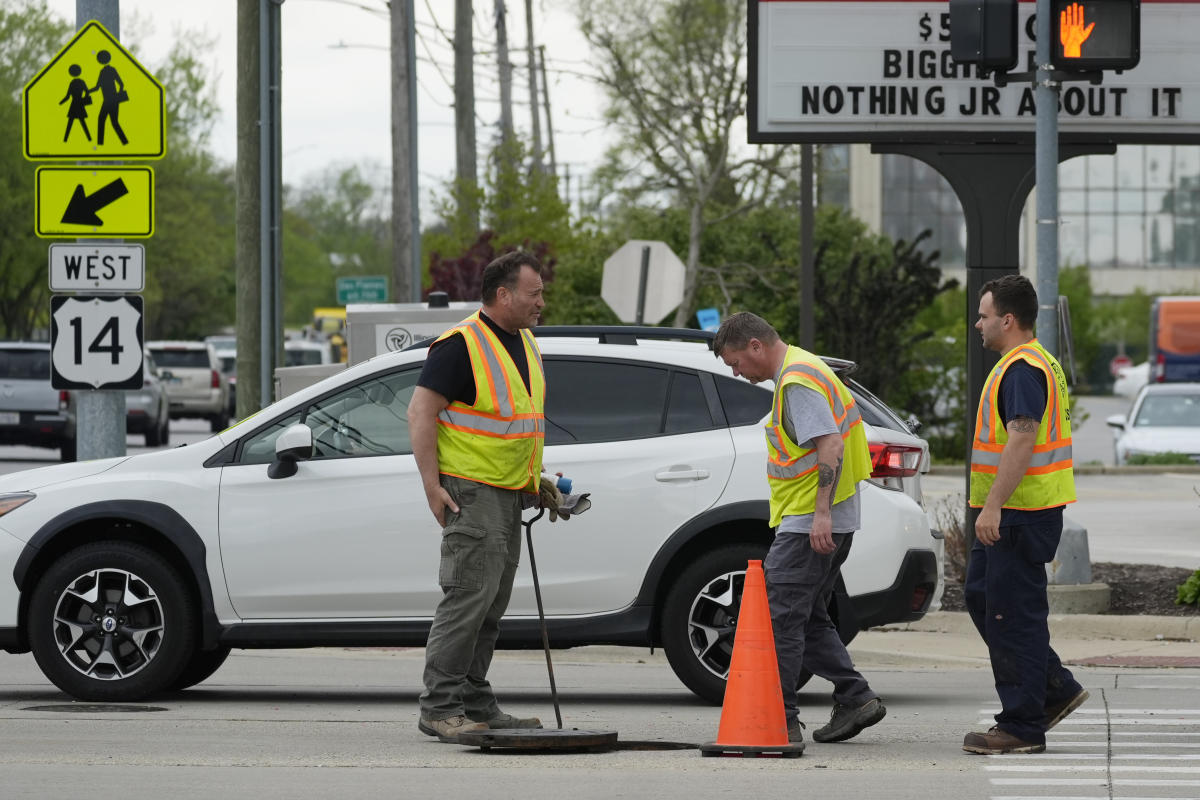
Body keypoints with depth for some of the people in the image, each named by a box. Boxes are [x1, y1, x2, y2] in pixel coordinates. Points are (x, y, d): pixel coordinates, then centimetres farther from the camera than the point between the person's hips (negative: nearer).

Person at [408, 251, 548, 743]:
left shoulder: (526, 344, 15)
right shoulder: (461, 345, -13)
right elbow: (421, 413, -15)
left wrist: (537, 479, 18)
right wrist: (432, 485, -18)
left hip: (509, 493, 9)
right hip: (471, 489, -9)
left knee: (492, 604, 10)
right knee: (469, 596, -13)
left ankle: (475, 704, 16)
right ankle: (440, 708, -12)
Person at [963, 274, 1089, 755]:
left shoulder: (1022, 369, -17)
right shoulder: (1035, 363, 18)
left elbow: (1022, 439, -26)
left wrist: (993, 505, -29)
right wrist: (992, 507, 26)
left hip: (1020, 514, -11)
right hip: (1009, 514, 11)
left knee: (1014, 614, -6)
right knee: (982, 598, 16)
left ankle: (1022, 727, -2)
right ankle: (1056, 689, 20)